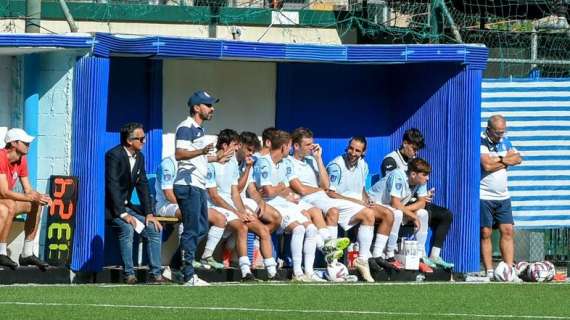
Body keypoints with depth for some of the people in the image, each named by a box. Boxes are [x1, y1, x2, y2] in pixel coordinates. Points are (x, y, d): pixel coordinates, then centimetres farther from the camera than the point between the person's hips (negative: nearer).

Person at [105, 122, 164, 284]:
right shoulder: (114, 155, -17)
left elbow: (143, 186, 8)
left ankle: (155, 274, -1)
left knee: (154, 229, -3)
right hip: (113, 208, -8)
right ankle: (129, 274, -27)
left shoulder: (139, 157, 8)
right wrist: (123, 214, -29)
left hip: (127, 206, 8)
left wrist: (149, 213, -2)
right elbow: (112, 186, -24)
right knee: (127, 228, -32)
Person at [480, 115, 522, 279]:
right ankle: (489, 271, -2)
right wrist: (505, 160, -8)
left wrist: (499, 160, -12)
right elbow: (487, 165, -22)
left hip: (503, 197, 6)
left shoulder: (504, 141, 12)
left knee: (508, 231, 0)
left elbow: (518, 159, 1)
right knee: (485, 233, -4)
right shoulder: (481, 142, -9)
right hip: (484, 196, -6)